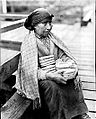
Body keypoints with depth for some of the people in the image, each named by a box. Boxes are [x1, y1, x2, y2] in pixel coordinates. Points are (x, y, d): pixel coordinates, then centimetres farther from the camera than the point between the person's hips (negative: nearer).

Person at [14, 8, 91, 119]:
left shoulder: (51, 37, 7)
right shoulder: (28, 43, -11)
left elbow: (63, 54, 9)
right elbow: (30, 70, -18)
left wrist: (72, 67, -11)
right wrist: (50, 76, -29)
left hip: (55, 72, 6)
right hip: (40, 76, -6)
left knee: (73, 79, -12)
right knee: (52, 86, -31)